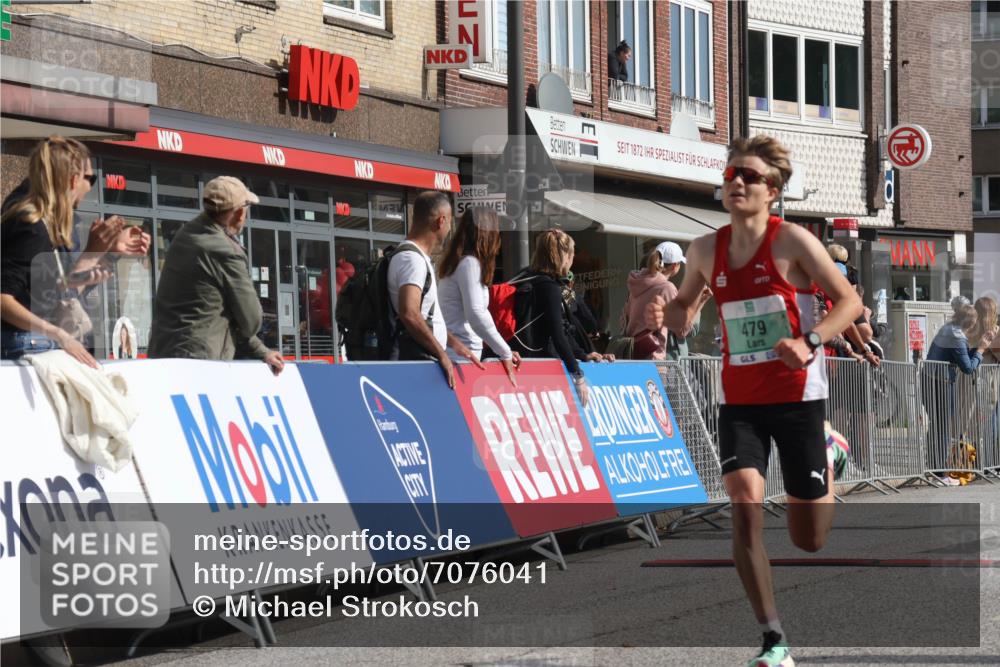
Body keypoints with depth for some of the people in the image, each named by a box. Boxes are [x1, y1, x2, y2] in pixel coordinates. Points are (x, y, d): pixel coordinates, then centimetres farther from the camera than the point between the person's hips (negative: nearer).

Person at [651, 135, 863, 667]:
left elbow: (849, 300, -7)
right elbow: (686, 311, 18)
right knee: (745, 505, -20)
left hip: (797, 397, -3)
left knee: (808, 539, 7)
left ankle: (828, 458, 42)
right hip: (739, 399, 3)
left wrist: (809, 343, -23)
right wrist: (665, 313, -6)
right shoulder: (706, 250, 1)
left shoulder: (791, 241, -11)